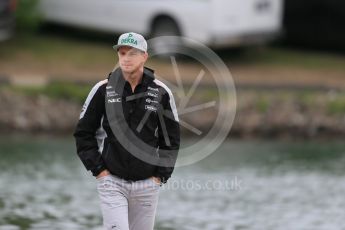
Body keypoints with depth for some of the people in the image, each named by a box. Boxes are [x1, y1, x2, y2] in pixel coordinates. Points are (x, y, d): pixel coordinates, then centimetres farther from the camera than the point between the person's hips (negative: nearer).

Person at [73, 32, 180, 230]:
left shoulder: (161, 92, 0)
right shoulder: (103, 90, -3)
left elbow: (172, 138, 8)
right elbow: (83, 132, 4)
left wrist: (161, 175, 0)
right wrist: (98, 169, -3)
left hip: (147, 185, 2)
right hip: (112, 182, -2)